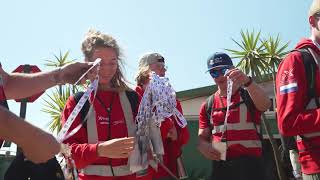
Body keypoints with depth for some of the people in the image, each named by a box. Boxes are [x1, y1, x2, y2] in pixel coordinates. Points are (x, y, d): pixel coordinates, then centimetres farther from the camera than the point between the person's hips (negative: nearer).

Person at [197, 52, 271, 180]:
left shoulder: (249, 94, 1)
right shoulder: (207, 105, 9)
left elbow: (265, 105, -22)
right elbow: (202, 137, 11)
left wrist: (247, 82, -37)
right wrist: (204, 147, -11)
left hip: (249, 165, -3)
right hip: (220, 167, 3)